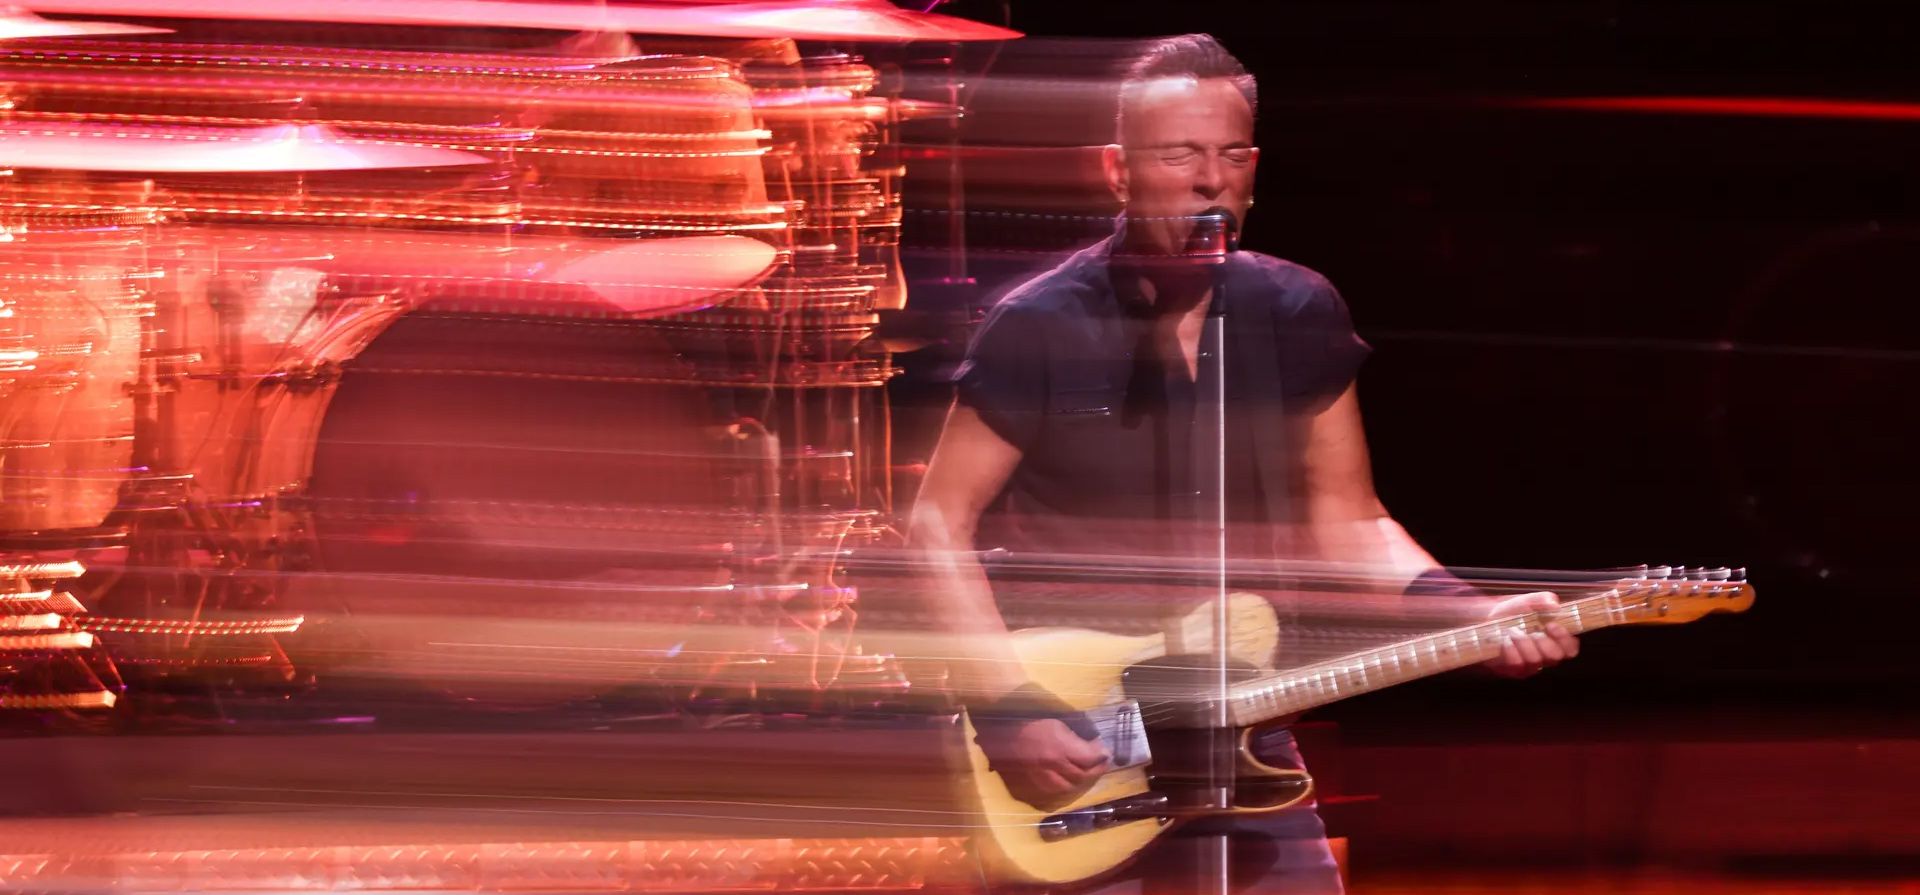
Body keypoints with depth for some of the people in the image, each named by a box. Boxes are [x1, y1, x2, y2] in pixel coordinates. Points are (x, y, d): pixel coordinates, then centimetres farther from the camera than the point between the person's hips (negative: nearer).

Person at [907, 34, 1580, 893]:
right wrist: (1009, 708, -16)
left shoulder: (1298, 316, 2)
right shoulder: (1043, 328, -10)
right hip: (1071, 745, -4)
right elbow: (941, 520, -7)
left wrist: (1464, 611, -8)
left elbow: (1342, 517, 8)